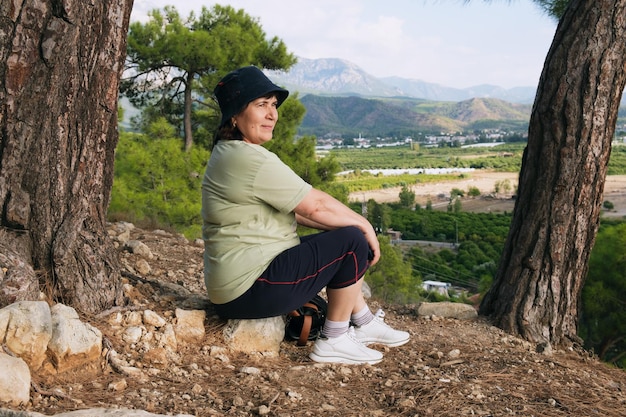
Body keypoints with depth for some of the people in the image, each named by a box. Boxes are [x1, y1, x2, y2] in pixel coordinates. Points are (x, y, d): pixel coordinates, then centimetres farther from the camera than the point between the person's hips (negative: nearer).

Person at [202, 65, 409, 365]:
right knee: (353, 242, -10)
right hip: (250, 289, -11)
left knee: (336, 235, 19)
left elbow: (295, 211, 13)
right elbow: (316, 205, -17)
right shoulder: (250, 159, -21)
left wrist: (354, 224, 4)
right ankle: (333, 341, 2)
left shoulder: (230, 152, 12)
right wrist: (364, 225, -2)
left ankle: (364, 323, 27)